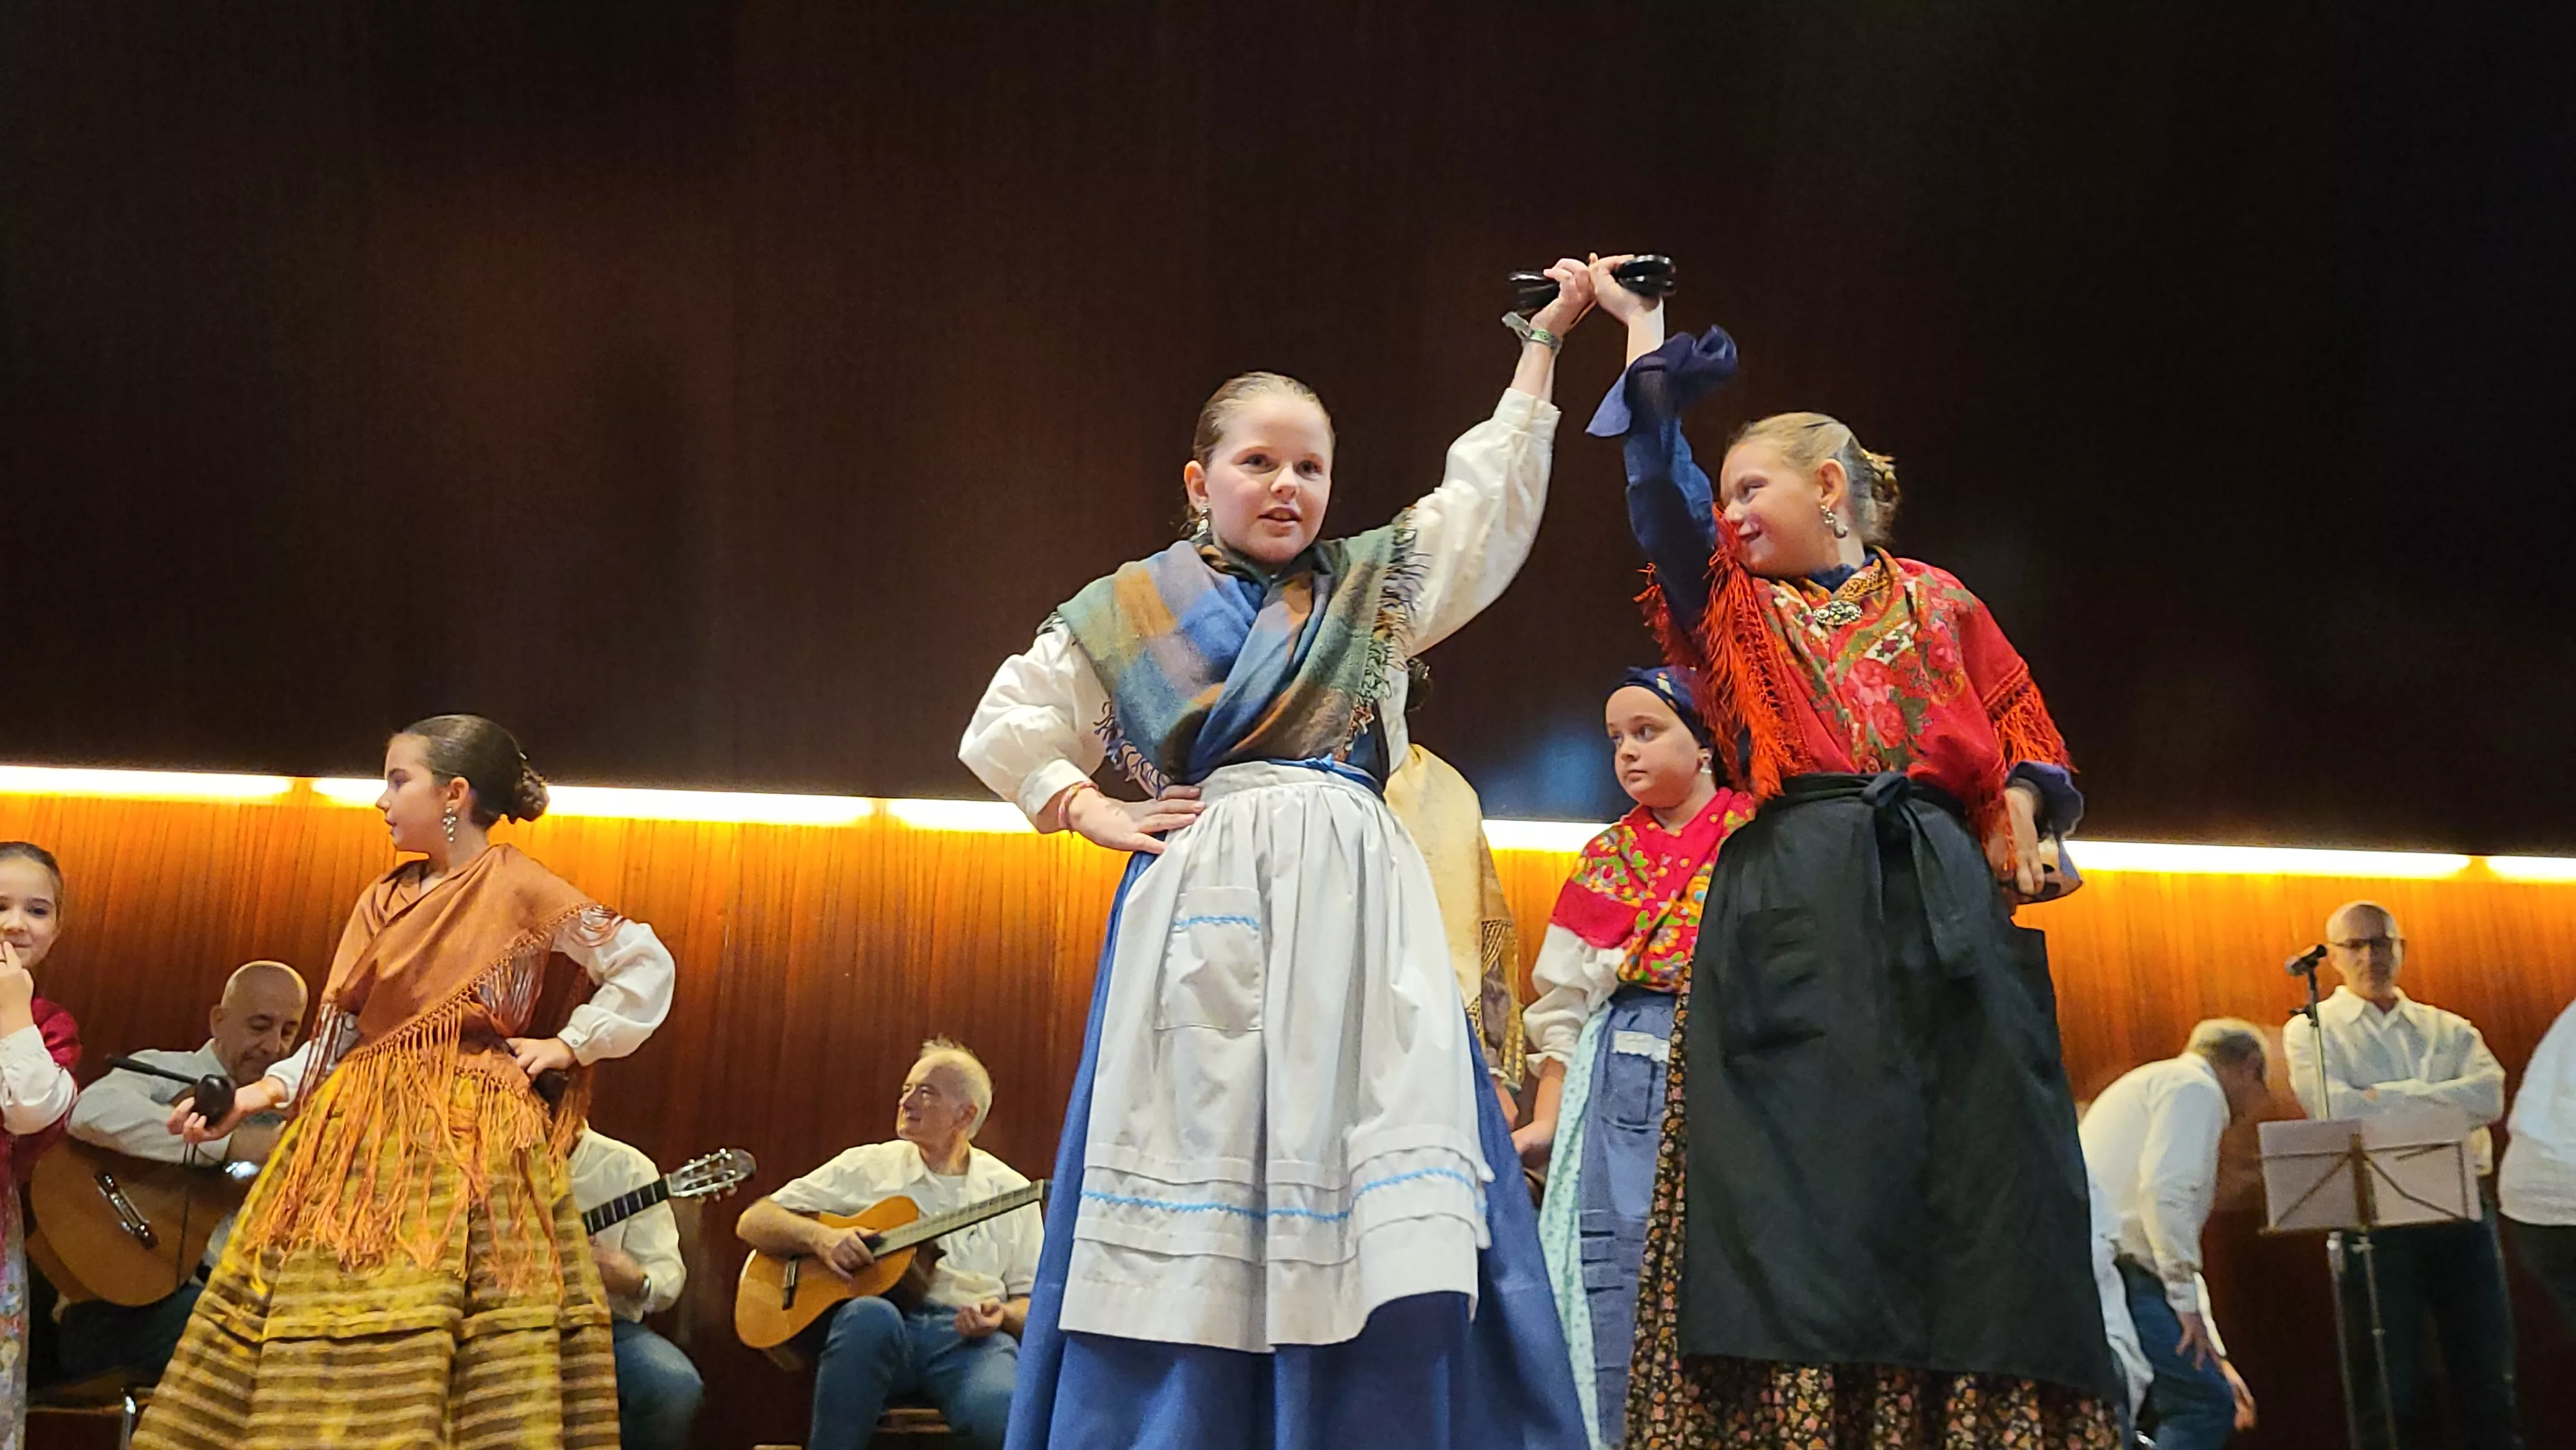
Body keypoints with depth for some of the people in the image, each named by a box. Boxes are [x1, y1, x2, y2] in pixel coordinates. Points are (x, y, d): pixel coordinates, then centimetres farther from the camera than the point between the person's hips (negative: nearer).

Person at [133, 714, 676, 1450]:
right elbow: (344, 1030, 15)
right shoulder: (385, 900, 14)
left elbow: (647, 965, -6)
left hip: (470, 1137, -6)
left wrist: (570, 1045, -5)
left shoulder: (522, 888, -4)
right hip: (362, 1135, 6)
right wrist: (260, 1094, 4)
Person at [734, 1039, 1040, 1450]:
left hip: (966, 1338, -1)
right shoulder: (867, 1166, 15)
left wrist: (1003, 1316, -8)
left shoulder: (1011, 1192, 16)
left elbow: (1033, 1304, 16)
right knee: (871, 1316, -38)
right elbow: (753, 1222, 13)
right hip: (872, 1332, 1)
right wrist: (819, 1236, -7)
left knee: (1003, 1412, -37)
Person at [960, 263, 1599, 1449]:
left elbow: (1491, 490, 17)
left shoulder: (1375, 588, 18)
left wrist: (1544, 338, 17)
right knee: (1197, 1163, -6)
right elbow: (1005, 734, 18)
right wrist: (1097, 815, 4)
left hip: (1354, 906, 2)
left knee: (1380, 1214, -8)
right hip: (1203, 908, -2)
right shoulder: (1130, 612, 12)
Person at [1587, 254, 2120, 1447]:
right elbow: (1659, 480, 7)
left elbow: (2020, 727, 17)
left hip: (1943, 897, 1)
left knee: (1969, 1162, -6)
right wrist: (1645, 331, 12)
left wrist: (2018, 819, -3)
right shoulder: (1735, 607, 18)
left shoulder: (1937, 601, 20)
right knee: (1801, 1163, -9)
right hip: (1792, 904, 0)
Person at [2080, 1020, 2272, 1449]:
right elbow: (2165, 1189, -18)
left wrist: (2213, 1358, 29)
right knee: (2206, 1404, -5)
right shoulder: (2196, 1088, 0)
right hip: (2107, 1265, -10)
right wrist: (2187, 1301, -13)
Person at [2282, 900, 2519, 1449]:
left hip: (2463, 1210, 3)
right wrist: (2441, 1101, -5)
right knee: (2394, 1389, 0)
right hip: (2377, 1218, -3)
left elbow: (2489, 1095, -5)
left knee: (2488, 1381, 5)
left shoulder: (2448, 1029, 14)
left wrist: (2389, 1097, -11)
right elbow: (2335, 1108, -13)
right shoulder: (2312, 1030, 6)